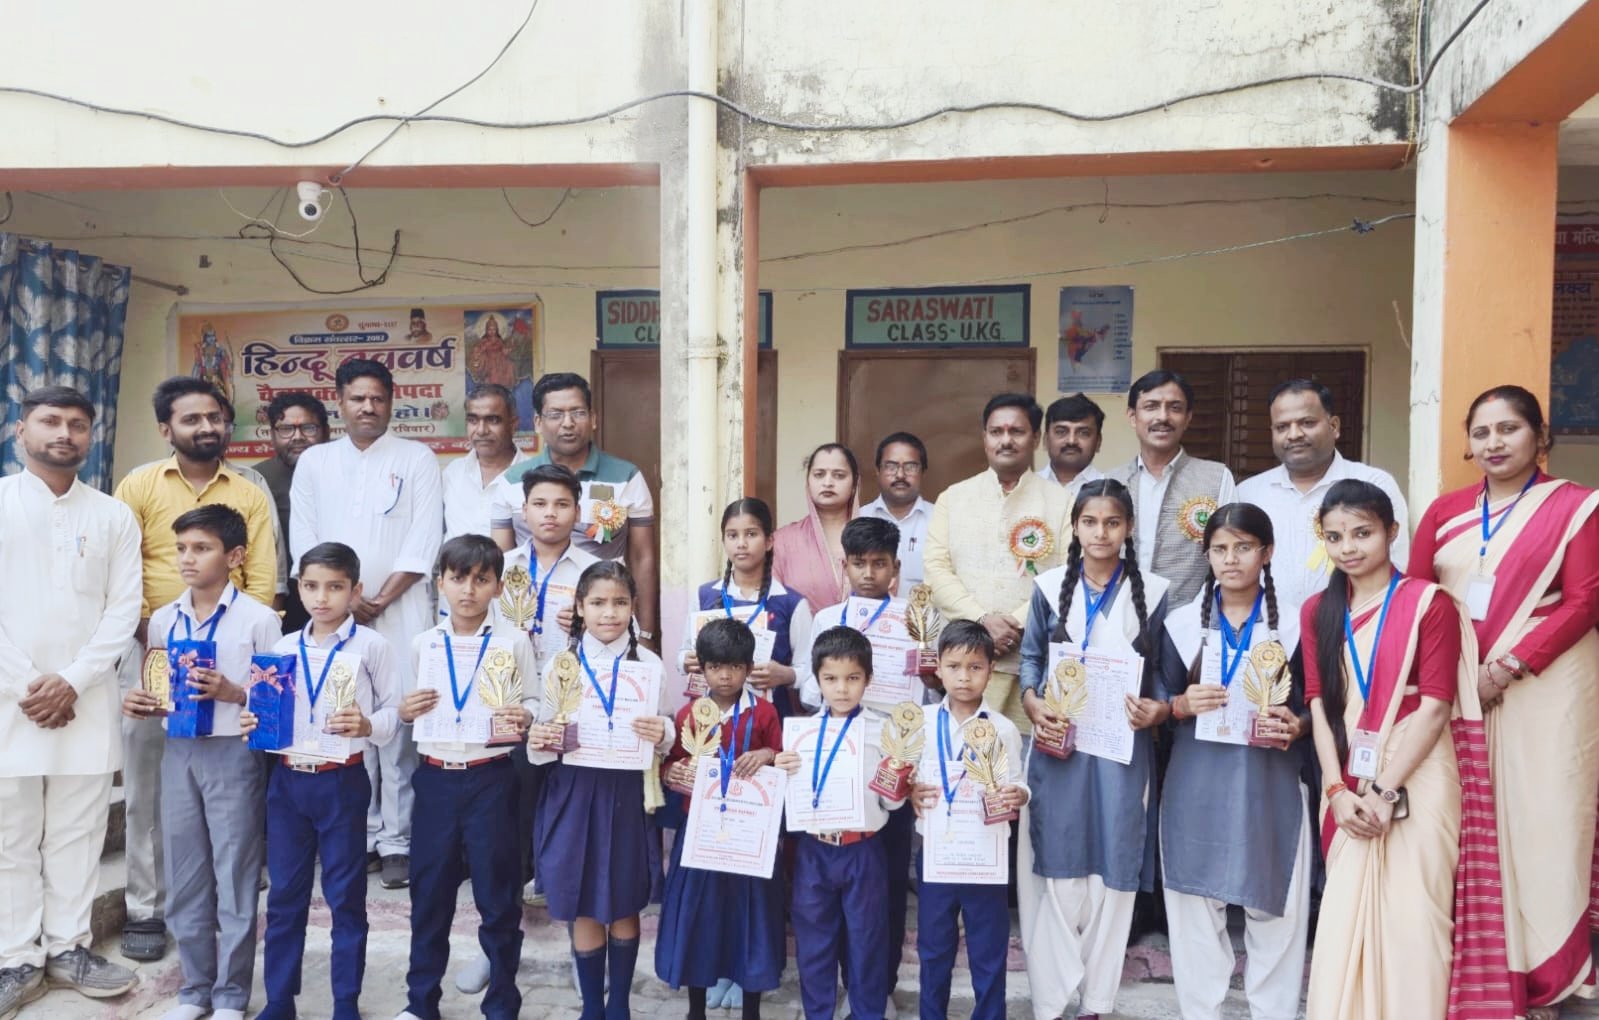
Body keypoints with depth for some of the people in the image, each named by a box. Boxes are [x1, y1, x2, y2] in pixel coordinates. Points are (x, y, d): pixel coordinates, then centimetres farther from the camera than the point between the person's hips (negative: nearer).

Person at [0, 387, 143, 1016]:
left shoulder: (113, 516, 8)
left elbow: (123, 609, 2)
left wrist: (72, 681, -9)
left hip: (86, 699, 1)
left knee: (78, 831, 6)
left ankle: (68, 947, 18)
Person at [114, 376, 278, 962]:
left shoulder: (250, 496, 8)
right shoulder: (139, 486, 5)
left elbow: (262, 582, 2)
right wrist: (150, 630, -11)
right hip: (152, 652, -1)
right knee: (146, 787, 5)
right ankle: (146, 911, 16)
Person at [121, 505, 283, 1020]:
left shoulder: (258, 619, -8)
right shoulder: (163, 619, 7)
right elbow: (158, 692, 17)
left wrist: (233, 693, -22)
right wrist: (142, 704, -4)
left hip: (233, 754, -5)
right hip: (179, 751, 5)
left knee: (234, 877, 4)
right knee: (184, 877, 13)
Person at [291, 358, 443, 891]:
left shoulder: (417, 459, 6)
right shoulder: (314, 462, 13)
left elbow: (424, 541, -2)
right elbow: (303, 541, 7)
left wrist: (381, 600, -8)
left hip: (401, 611, -2)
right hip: (333, 614, 2)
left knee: (399, 723, -6)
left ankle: (397, 840, 0)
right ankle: (360, 835, 11)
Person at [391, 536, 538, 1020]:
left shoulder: (513, 642, -3)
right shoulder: (423, 643, 5)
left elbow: (533, 702, -2)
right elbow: (412, 709, 14)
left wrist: (523, 718, -23)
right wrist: (404, 712, -8)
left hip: (490, 778, -2)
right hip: (436, 777, 3)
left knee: (496, 893, 7)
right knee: (428, 891, 12)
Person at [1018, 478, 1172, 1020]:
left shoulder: (1153, 592, 2)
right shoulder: (1049, 587, 3)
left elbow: (1162, 670, 6)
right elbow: (1031, 657, 7)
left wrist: (1160, 709, -13)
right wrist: (1033, 705, -9)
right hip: (1058, 743, 0)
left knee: (1112, 870, 6)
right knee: (1055, 870, 2)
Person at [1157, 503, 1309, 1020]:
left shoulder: (1296, 622, 2)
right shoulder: (1182, 622, 5)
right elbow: (1160, 699, 8)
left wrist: (1297, 725, -13)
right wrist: (1182, 705, -12)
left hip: (1270, 785, -1)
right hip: (1197, 786, 1)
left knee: (1274, 909, 2)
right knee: (1195, 907, 6)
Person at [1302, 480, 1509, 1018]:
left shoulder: (1429, 603, -4)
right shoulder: (1318, 611, 10)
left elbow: (1435, 707, -10)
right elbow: (1319, 705, 4)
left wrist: (1385, 791, -15)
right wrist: (1338, 791, -8)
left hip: (1416, 781, -4)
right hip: (1349, 785, 4)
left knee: (1411, 917, -3)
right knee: (1345, 918, 3)